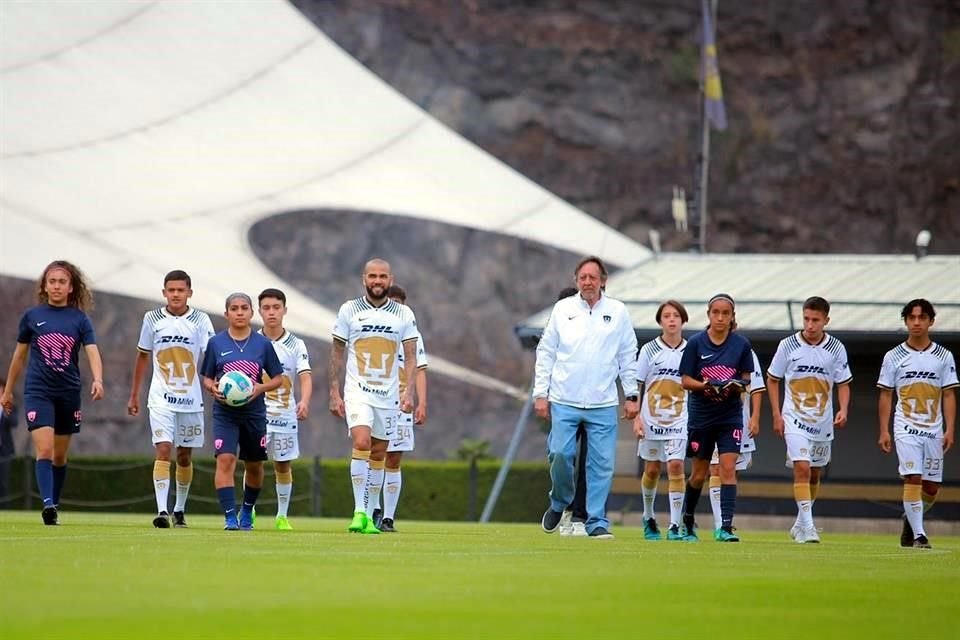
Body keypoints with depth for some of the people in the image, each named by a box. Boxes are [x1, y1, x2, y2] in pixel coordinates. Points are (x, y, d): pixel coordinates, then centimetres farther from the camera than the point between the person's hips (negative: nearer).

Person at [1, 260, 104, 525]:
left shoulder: (80, 319, 3)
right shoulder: (32, 316, 3)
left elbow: (92, 352, -8)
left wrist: (97, 380, -27)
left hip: (69, 393, 2)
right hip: (38, 391, -2)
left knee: (60, 456, 10)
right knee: (44, 450, -17)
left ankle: (54, 506, 22)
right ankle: (48, 504, -26)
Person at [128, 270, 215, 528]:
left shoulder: (201, 320, -2)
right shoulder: (153, 319, 2)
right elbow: (142, 356, 13)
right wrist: (134, 396, 15)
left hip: (191, 398, 1)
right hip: (161, 398, -1)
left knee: (184, 456, 10)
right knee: (163, 450, -14)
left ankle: (180, 509, 25)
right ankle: (162, 511, -20)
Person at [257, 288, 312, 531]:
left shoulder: (295, 345, 0)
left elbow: (305, 376, -11)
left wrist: (304, 402, -29)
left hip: (285, 414, 1)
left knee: (283, 466, 7)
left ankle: (282, 516, 18)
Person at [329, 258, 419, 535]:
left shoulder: (404, 314, 4)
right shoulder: (349, 310, 1)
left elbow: (411, 357, 4)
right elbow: (337, 353, 5)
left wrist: (409, 392, -8)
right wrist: (334, 393, 0)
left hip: (388, 394, 2)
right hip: (357, 390, -2)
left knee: (378, 453, 6)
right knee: (361, 443, -21)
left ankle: (369, 516, 15)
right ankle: (359, 511, -21)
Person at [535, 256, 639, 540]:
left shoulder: (618, 312, 7)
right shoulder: (562, 309, 6)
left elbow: (628, 357, 11)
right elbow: (546, 352, 9)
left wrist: (631, 396, 7)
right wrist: (541, 393, 3)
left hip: (603, 403, 0)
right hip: (564, 400, 0)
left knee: (602, 464, -4)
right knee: (560, 455, -8)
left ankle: (597, 522, 3)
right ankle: (559, 503, 18)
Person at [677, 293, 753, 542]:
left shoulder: (741, 344, -2)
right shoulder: (696, 343, -5)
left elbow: (746, 379, 5)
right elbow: (686, 381, -2)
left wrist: (737, 385, -17)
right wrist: (705, 385, -21)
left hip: (730, 415, 0)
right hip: (701, 415, 0)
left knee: (728, 468, -12)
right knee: (699, 474, 9)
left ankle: (726, 528, -14)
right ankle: (688, 521, 31)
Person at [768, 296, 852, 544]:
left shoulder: (836, 348, -2)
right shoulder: (788, 345, -5)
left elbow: (843, 384, 5)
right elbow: (773, 380, 5)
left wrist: (843, 410, -13)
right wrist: (776, 415, -1)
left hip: (823, 421, 3)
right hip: (794, 419, -3)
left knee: (815, 474, 13)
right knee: (802, 468, -17)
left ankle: (801, 523, 30)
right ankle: (807, 526, -18)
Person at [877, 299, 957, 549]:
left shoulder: (944, 356, 6)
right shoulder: (894, 357, 3)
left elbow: (949, 395, 6)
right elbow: (885, 396, 5)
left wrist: (950, 430, -3)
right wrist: (884, 431, -2)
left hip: (934, 430, 2)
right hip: (906, 428, -2)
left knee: (932, 487, 6)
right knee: (912, 479, -15)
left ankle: (910, 519, 32)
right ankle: (918, 535, -13)